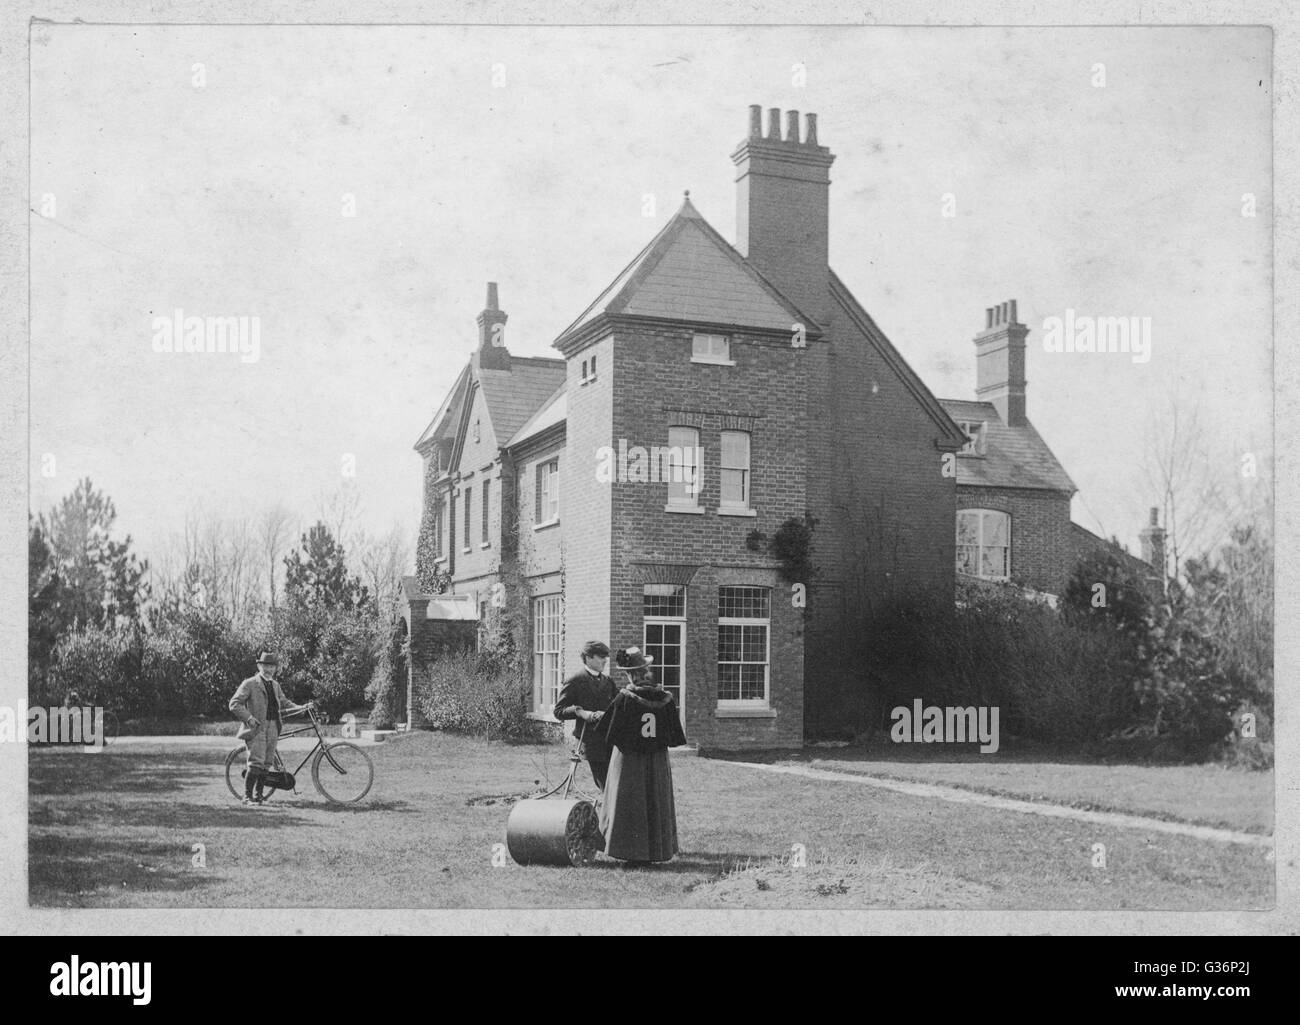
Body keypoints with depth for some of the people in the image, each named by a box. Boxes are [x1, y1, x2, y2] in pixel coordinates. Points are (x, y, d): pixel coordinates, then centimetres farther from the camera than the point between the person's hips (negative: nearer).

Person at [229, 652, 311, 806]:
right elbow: (234, 704, -6)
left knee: (266, 765, 6)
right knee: (256, 764, -13)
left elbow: (284, 704, 23)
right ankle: (247, 796, -4)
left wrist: (300, 707, 7)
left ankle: (258, 795, 15)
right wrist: (249, 717, -16)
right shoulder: (250, 683, -3)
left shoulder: (275, 685, 18)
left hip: (273, 728, 6)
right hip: (256, 728, -6)